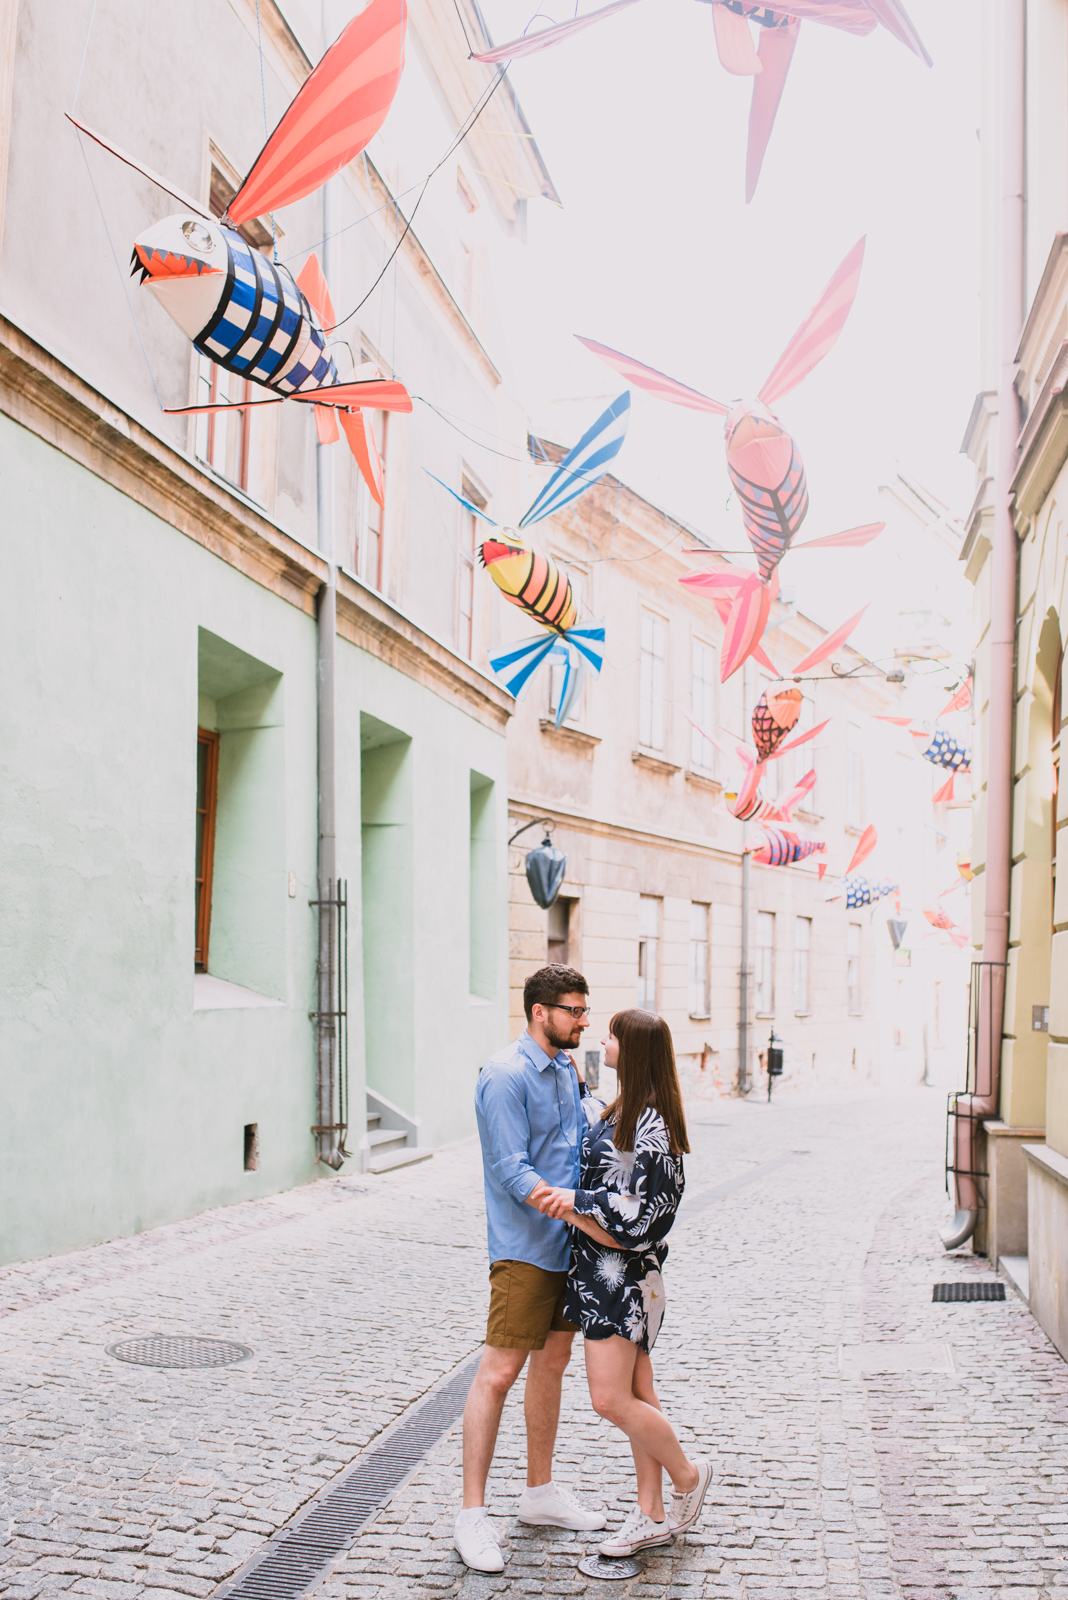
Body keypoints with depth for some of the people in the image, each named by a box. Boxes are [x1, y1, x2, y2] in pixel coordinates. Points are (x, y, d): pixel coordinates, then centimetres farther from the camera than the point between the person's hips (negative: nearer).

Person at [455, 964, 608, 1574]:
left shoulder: (568, 1072, 12)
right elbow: (509, 1166, -20)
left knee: (553, 1364, 17)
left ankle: (541, 1491, 31)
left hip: (569, 1245, 9)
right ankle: (473, 1514, 3)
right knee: (499, 1373, -6)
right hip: (525, 1248, -9)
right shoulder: (506, 1075, -14)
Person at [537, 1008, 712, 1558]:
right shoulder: (624, 1111, 11)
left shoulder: (652, 1124, -18)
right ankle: (653, 1515, 20)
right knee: (637, 1395, 13)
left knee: (611, 1399, -6)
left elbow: (644, 1204, -21)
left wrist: (579, 1201, -17)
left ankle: (688, 1475, 16)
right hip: (603, 1269, 10)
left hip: (623, 1271, -10)